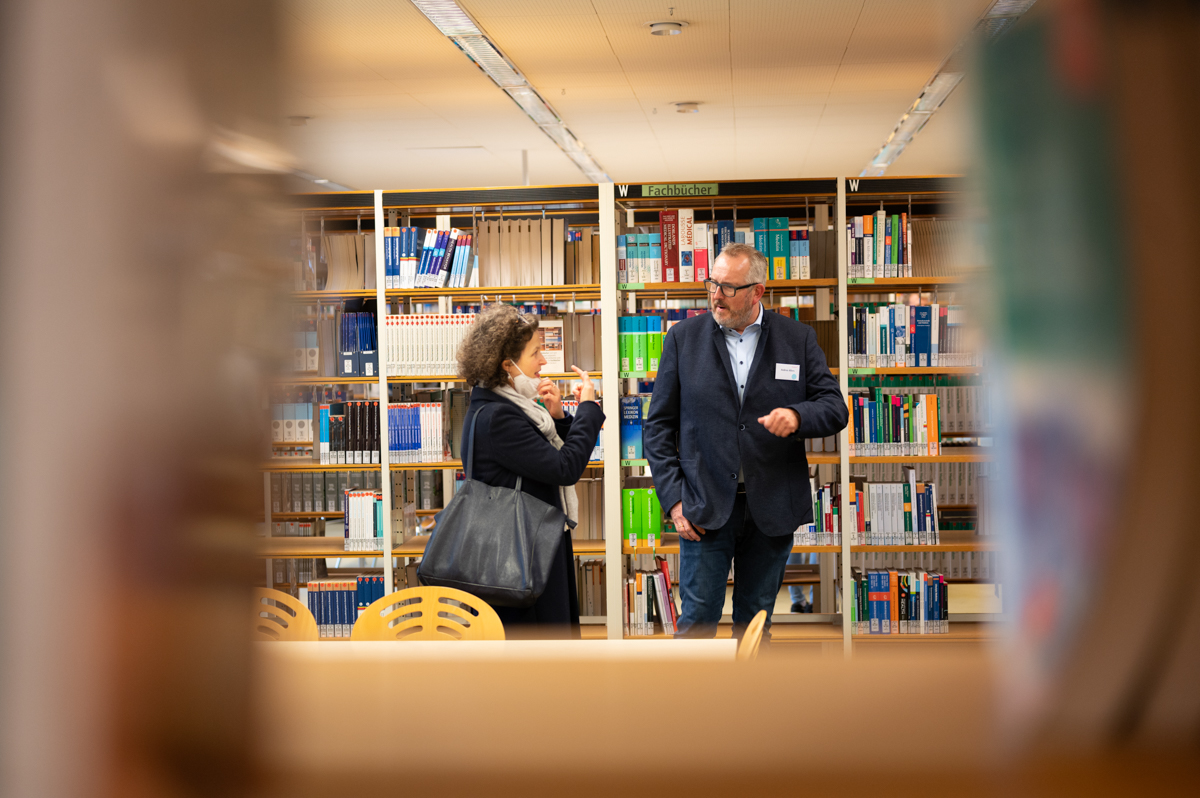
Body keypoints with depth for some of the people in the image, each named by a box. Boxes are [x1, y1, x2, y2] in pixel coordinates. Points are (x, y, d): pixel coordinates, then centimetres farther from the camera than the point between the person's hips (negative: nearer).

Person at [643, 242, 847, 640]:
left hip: (772, 511, 1)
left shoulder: (798, 338, 4)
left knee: (755, 621, 12)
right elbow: (658, 426, 4)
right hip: (705, 509, -1)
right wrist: (673, 498, -5)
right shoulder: (683, 338, 3)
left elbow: (835, 408, 4)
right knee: (698, 620, -1)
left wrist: (796, 415, -20)